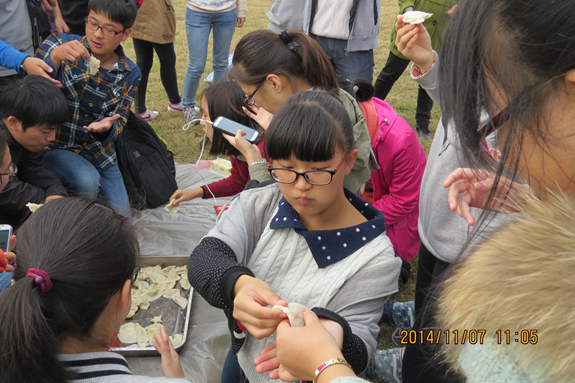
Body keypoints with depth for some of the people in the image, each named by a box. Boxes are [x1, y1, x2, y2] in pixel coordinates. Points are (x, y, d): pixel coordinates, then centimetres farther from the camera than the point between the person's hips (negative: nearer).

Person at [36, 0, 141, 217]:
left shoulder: (129, 74, -5)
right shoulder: (59, 44, -12)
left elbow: (117, 124, -8)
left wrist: (106, 127, -33)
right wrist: (55, 57, -39)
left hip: (98, 151, 3)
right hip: (55, 145, -3)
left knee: (120, 215, 3)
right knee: (87, 181, -32)